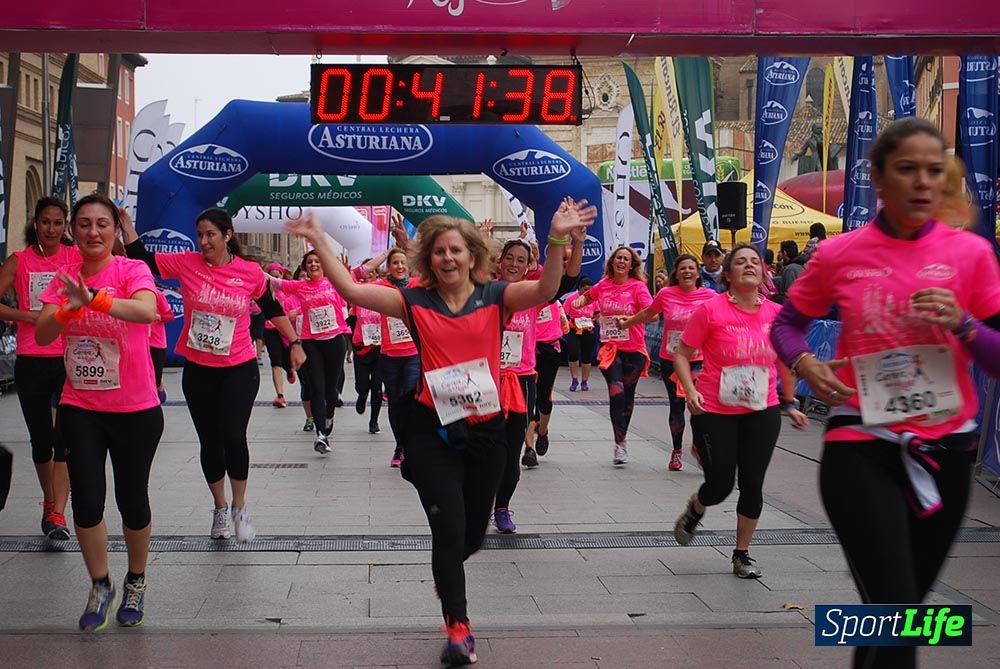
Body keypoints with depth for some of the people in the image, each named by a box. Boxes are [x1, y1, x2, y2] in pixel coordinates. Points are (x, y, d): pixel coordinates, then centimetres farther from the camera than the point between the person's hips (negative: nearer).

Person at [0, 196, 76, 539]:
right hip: (31, 361, 2)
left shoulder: (75, 256, 3)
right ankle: (49, 502, 31)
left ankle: (57, 514, -11)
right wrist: (28, 316, -11)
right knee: (41, 439, 12)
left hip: (71, 359, -2)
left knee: (65, 437, -10)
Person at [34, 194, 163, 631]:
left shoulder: (132, 270, -12)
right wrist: (67, 309, -25)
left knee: (132, 500, 7)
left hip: (135, 409, -3)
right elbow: (42, 336, -5)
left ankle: (136, 582, 31)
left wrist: (92, 298, -47)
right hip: (80, 408, 3)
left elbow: (146, 311, -33)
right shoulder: (64, 278, 3)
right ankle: (100, 587, 22)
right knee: (87, 500, 0)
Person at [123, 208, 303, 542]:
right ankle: (220, 508, 31)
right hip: (198, 370, 2)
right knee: (210, 441, 10)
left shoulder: (250, 272, -6)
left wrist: (295, 343, 7)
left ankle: (239, 507, 11)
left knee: (233, 436, -13)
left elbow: (272, 309, 6)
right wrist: (124, 220, -11)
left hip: (240, 369, -2)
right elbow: (141, 257, -4)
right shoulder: (186, 263, -4)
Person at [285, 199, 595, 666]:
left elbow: (545, 290, -20)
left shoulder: (495, 297, -2)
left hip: (485, 431, 2)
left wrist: (556, 241, -35)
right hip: (432, 433, -1)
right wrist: (319, 241, -14)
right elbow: (351, 290, -7)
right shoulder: (416, 302, -1)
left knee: (473, 534, 16)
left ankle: (445, 573, 50)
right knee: (449, 529, -7)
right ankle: (458, 627, 6)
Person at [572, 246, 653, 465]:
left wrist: (630, 320, -34)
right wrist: (580, 301, 3)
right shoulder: (603, 285, 4)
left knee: (628, 395, 11)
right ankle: (620, 443, -9)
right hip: (610, 347, 1)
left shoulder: (638, 286, -7)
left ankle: (621, 438, 31)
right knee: (616, 393, -16)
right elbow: (587, 297, 26)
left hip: (633, 349, -1)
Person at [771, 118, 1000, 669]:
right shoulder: (839, 255, -3)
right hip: (862, 450, -3)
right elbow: (786, 324, 11)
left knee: (895, 612, 19)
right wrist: (804, 363, -9)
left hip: (946, 450, 3)